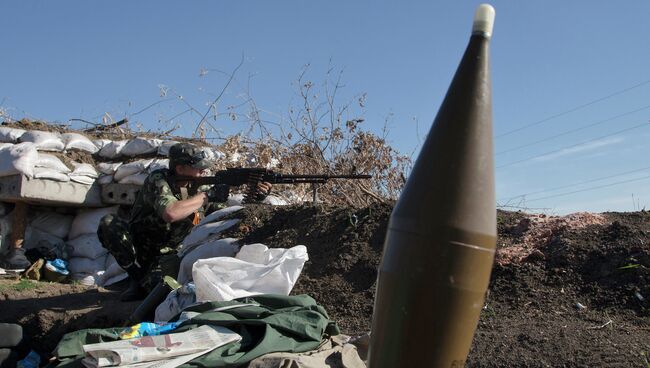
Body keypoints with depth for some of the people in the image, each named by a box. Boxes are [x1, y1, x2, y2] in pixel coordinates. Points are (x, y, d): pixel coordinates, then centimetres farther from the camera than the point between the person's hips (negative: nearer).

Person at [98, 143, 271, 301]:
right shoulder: (158, 180, -26)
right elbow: (170, 213, -45)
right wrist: (207, 196, -39)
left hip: (163, 252, 4)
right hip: (136, 242, -4)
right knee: (109, 223, -29)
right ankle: (136, 279, -17)